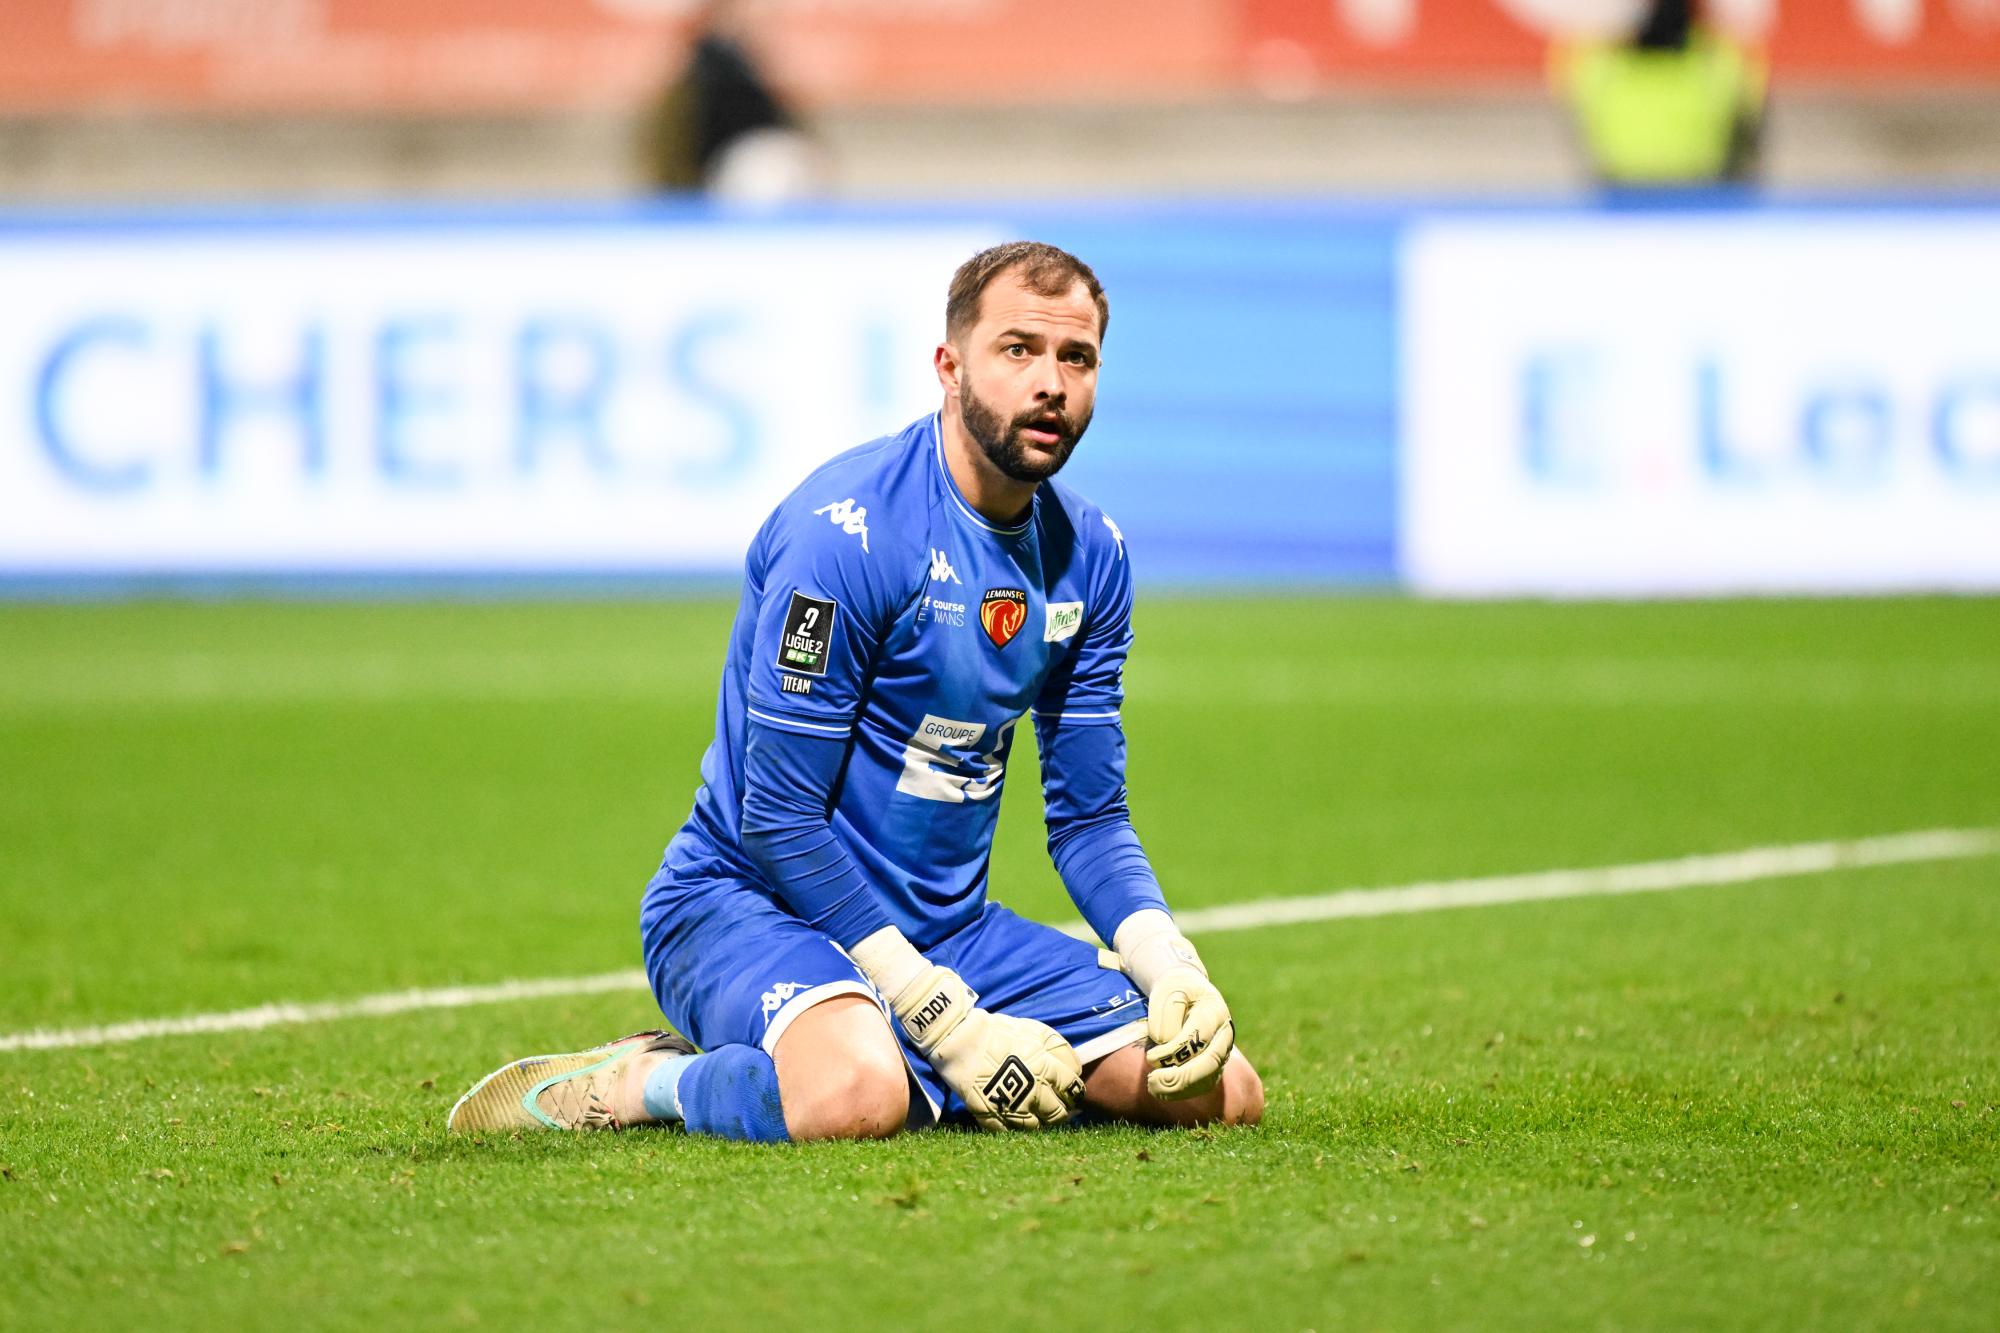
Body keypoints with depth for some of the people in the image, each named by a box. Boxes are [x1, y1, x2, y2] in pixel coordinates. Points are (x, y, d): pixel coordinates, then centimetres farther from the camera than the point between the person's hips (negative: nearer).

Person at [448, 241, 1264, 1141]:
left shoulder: (1089, 554, 4)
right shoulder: (846, 528, -19)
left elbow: (1089, 817, 11)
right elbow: (779, 817, -20)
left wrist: (1173, 967, -10)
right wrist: (946, 1018, -23)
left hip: (946, 922, 8)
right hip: (748, 900, -8)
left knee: (1221, 1091, -5)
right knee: (853, 1098, -41)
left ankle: (923, 1089, 7)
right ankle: (642, 1083, -9)